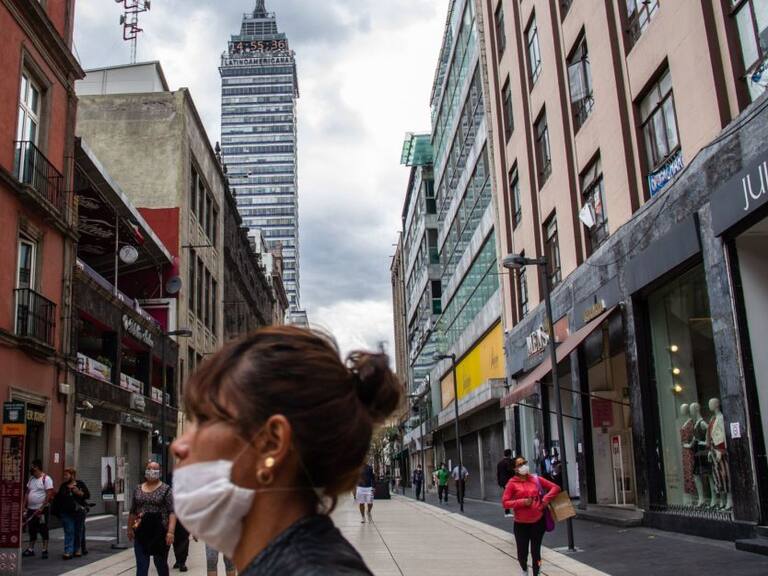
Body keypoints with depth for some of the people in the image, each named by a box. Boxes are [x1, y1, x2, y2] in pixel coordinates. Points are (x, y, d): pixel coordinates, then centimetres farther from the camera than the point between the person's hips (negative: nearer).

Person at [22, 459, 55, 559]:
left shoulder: (46, 479, -12)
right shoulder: (31, 479, 12)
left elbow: (49, 495, -17)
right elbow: (27, 493, 16)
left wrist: (41, 508, -20)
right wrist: (24, 506, 9)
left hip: (42, 509, -8)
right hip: (31, 509, 8)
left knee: (43, 530, -2)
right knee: (32, 530, 13)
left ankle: (45, 550, 2)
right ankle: (30, 549, 22)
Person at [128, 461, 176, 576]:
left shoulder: (166, 489, -5)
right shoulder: (138, 489, 8)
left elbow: (172, 512, -11)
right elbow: (133, 511, 15)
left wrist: (170, 531, -19)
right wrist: (130, 528, 12)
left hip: (160, 533, -3)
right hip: (141, 533, 3)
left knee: (161, 563, 11)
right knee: (141, 565, -1)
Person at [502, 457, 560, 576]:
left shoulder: (536, 479, 1)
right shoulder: (512, 483, -6)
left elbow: (555, 488, 5)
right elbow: (505, 502, -10)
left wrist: (545, 500, -8)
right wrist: (522, 502, -19)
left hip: (538, 522, 1)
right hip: (521, 524, -1)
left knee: (535, 551, 4)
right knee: (522, 553, 7)